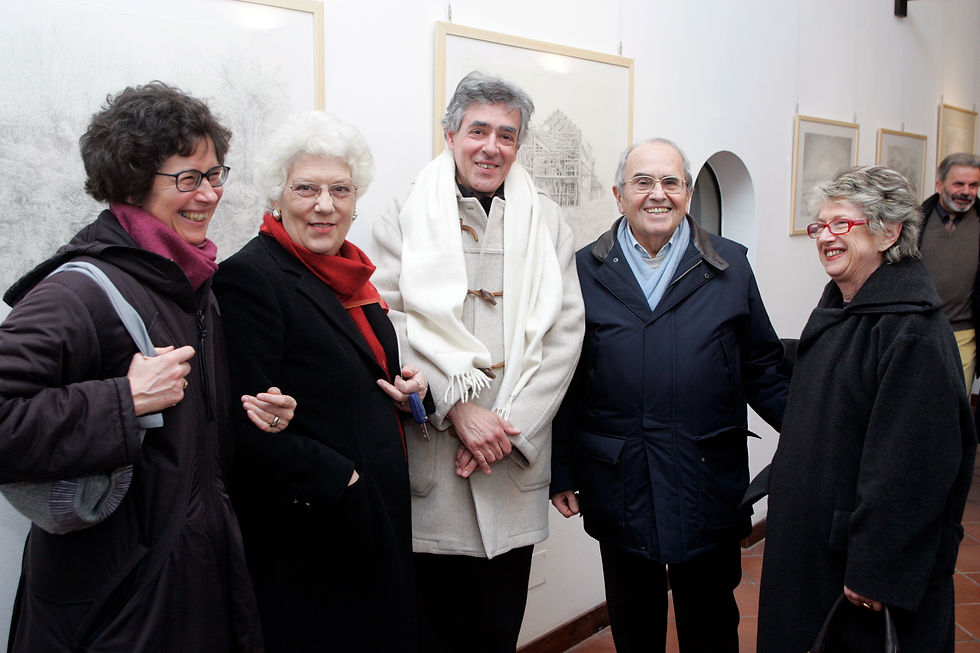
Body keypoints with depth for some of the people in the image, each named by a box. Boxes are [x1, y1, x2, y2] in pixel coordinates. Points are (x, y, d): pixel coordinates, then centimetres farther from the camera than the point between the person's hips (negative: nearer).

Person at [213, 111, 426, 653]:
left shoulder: (348, 273, 9)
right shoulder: (248, 277, -16)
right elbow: (248, 428, -22)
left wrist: (408, 385, 2)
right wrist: (338, 482, -19)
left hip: (380, 518, 8)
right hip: (308, 540, -8)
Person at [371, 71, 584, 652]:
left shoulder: (546, 222, 9)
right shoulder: (406, 217, 3)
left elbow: (564, 332, 3)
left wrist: (511, 427, -7)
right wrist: (458, 408, -13)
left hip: (517, 459, 2)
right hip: (430, 455, -1)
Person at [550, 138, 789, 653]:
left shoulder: (729, 267, 4)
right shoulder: (585, 271, 1)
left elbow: (761, 368, 6)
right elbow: (566, 382, 2)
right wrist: (561, 473, 2)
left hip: (707, 482, 1)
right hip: (619, 488, 0)